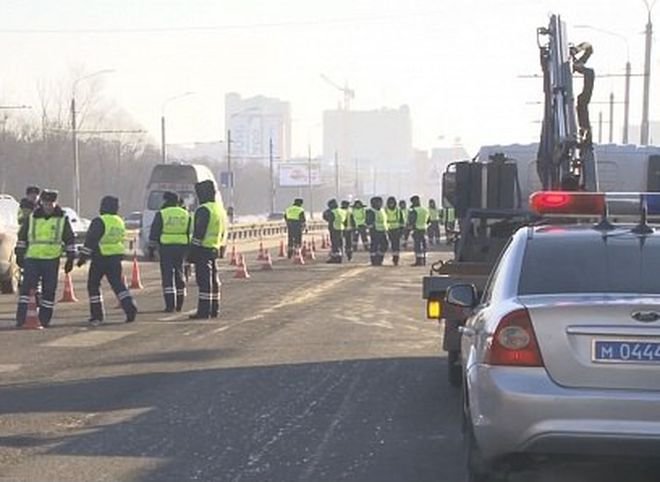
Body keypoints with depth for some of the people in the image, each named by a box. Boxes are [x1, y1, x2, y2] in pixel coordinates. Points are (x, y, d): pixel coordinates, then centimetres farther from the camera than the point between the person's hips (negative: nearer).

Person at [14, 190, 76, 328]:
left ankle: (45, 319, 12)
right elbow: (22, 236, 15)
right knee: (27, 287, -9)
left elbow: (70, 240, 8)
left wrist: (70, 259, 5)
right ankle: (20, 318, -9)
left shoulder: (62, 219, 3)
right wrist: (19, 255, 11)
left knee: (49, 289, 3)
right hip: (32, 259, 0)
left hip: (52, 260, 0)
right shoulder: (31, 218, 6)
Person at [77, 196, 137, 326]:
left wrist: (83, 257, -11)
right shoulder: (120, 222, 11)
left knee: (93, 285, 5)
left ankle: (97, 315, 5)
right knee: (118, 284, 8)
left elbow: (90, 241, -15)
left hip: (101, 257, -6)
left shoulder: (99, 221, -13)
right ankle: (130, 308, -8)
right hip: (116, 257, 6)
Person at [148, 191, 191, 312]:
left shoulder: (161, 214, -3)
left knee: (167, 275, -3)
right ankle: (179, 304, 19)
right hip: (181, 247, 4)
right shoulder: (186, 214, 9)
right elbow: (190, 233, 12)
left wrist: (151, 249, 3)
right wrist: (189, 250, 17)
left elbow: (154, 234, -3)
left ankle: (170, 305, -11)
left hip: (166, 247, -4)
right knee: (179, 274, 13)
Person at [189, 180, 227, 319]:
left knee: (204, 281, -9)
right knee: (213, 280, 14)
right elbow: (223, 232, 21)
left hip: (203, 250, -9)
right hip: (215, 249, 9)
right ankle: (214, 310, 20)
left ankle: (204, 311, -11)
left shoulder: (204, 210, -15)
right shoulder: (220, 209, 16)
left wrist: (192, 252, -15)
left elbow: (199, 233, -18)